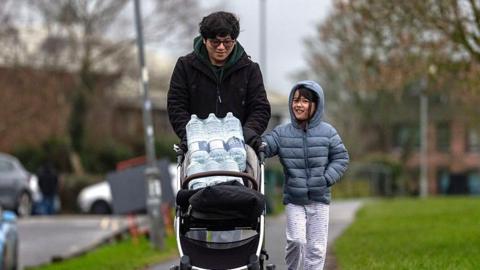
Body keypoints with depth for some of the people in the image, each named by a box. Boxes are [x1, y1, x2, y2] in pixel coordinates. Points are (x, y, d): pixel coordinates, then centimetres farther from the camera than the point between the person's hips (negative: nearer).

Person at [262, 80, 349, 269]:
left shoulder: (327, 132, 0)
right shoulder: (281, 133, 0)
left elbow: (341, 157, 4)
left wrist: (326, 179, -8)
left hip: (319, 199, 1)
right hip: (294, 200, 0)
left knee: (316, 246, 2)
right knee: (296, 240, -12)